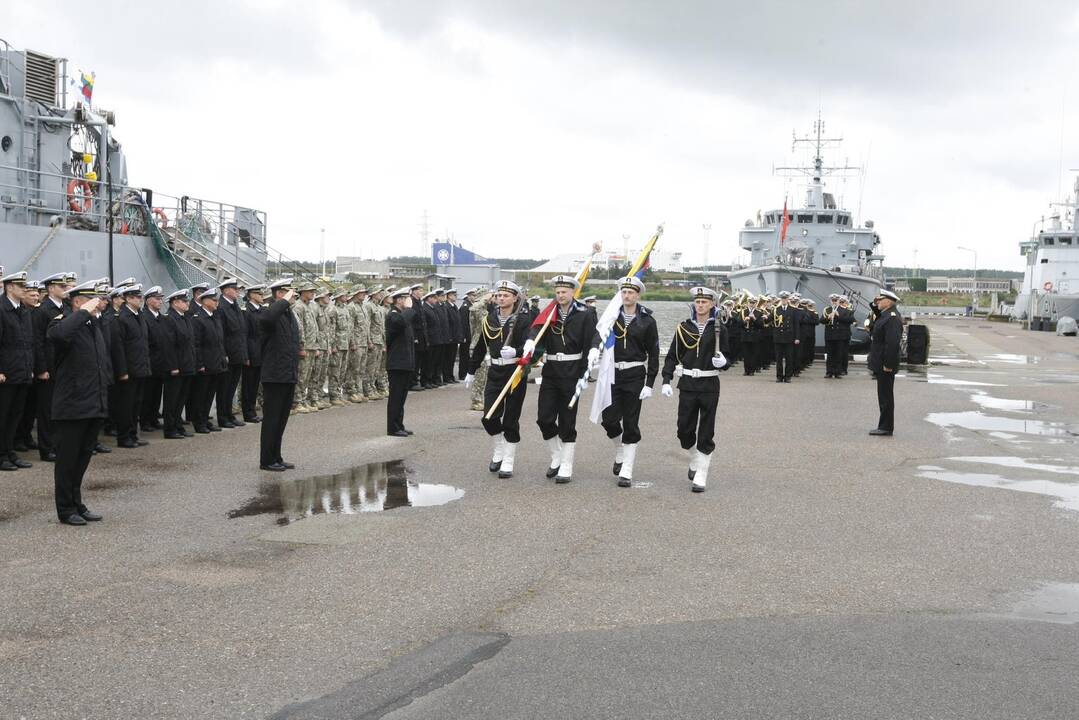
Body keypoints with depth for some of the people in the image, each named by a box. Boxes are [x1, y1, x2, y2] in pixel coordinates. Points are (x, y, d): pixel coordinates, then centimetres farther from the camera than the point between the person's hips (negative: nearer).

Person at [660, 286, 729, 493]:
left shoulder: (718, 330, 0)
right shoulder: (684, 327, 4)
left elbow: (726, 358, 5)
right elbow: (672, 356, 5)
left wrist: (722, 362, -19)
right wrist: (666, 381, -4)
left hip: (709, 385, -2)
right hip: (688, 384, 2)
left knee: (706, 433, 0)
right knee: (684, 429, 5)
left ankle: (701, 476, 5)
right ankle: (694, 460, 34)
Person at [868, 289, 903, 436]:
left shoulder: (892, 318, -20)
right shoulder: (885, 315, 12)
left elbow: (892, 343, -25)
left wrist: (888, 364, -25)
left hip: (885, 365, -10)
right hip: (881, 363, 10)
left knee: (886, 396, -3)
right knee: (884, 395, 15)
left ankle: (886, 427, 2)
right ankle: (885, 425, 21)